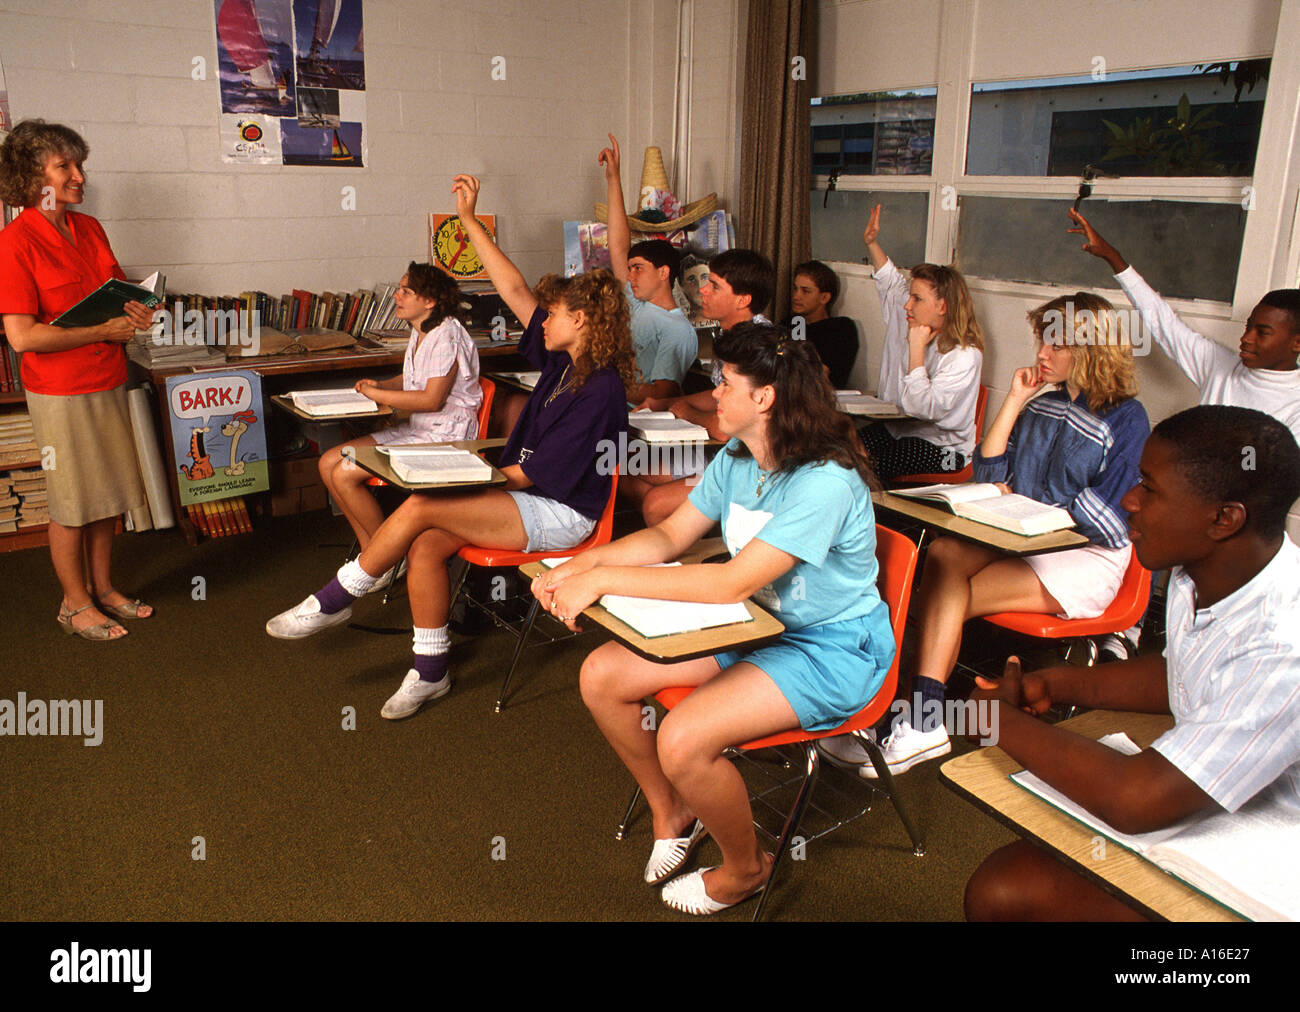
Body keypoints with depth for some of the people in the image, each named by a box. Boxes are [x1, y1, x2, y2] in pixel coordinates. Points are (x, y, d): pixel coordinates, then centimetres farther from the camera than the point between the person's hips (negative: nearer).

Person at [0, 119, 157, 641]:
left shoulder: (89, 228, 7)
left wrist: (135, 312, -3)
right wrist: (104, 331, -17)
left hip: (108, 383, 7)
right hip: (60, 392, -7)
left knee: (109, 496, 14)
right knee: (73, 503, 4)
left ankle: (102, 587, 30)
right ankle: (76, 603, 20)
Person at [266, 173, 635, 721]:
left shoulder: (598, 390, -16)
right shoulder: (563, 360, 10)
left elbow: (537, 471, -17)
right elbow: (515, 290, 12)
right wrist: (469, 218, 13)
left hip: (558, 514, -9)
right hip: (525, 496, 9)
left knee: (419, 507, -21)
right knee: (426, 547, -13)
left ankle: (333, 601, -2)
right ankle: (430, 672, 1)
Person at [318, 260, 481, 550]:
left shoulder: (447, 335, -17)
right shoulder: (420, 333, 13)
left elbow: (431, 400, -22)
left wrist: (377, 394, -13)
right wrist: (379, 385, 5)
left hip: (445, 435, -10)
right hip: (416, 429, 10)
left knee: (344, 475, -17)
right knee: (328, 463, 2)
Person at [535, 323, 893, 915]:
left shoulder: (825, 482, -27)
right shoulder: (735, 460, 0)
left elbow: (734, 583, -31)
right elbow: (669, 536, 4)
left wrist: (603, 580, -29)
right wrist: (583, 564, -14)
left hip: (832, 650, -8)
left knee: (683, 741, -28)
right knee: (601, 677, -4)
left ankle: (744, 869, 6)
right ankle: (673, 813, 20)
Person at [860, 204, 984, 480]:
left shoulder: (965, 356, -17)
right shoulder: (905, 323, 6)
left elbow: (922, 408, -27)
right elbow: (890, 281, 25)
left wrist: (917, 348, -24)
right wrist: (871, 242, 18)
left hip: (939, 447, -7)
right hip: (893, 429, 7)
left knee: (867, 465, -34)